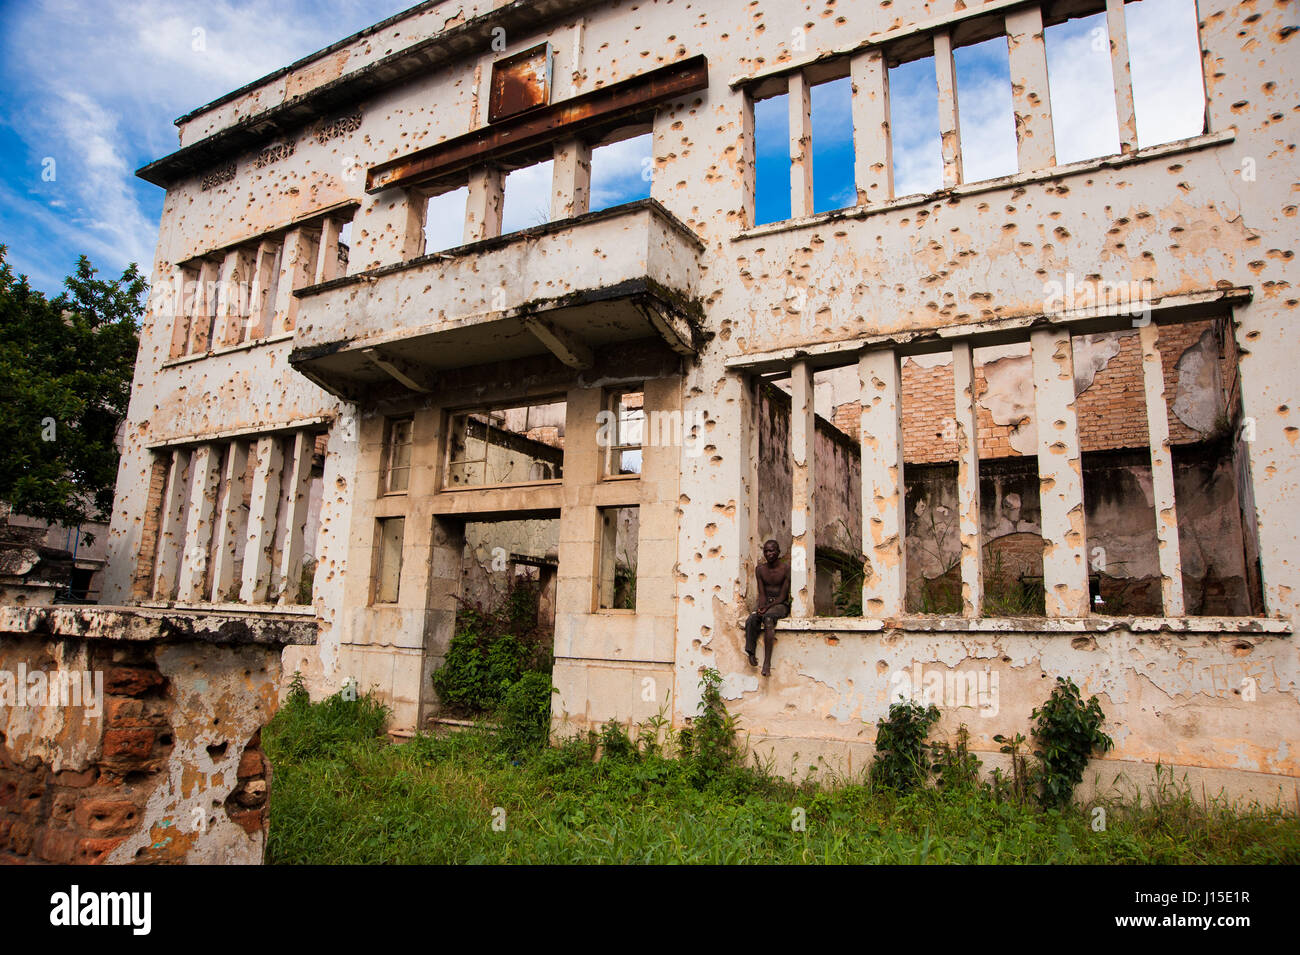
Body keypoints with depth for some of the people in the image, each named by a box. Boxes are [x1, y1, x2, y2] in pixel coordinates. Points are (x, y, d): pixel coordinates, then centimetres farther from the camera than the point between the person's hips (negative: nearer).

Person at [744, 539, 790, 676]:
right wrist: (761, 608, -17)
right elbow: (761, 594, 3)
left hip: (781, 605, -5)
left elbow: (783, 596, -10)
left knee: (768, 618, -36)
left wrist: (767, 608, -21)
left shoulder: (786, 569, -6)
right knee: (751, 619, -28)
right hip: (766, 604, 5)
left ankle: (767, 662, -41)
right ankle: (750, 653, -33)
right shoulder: (760, 569, 8)